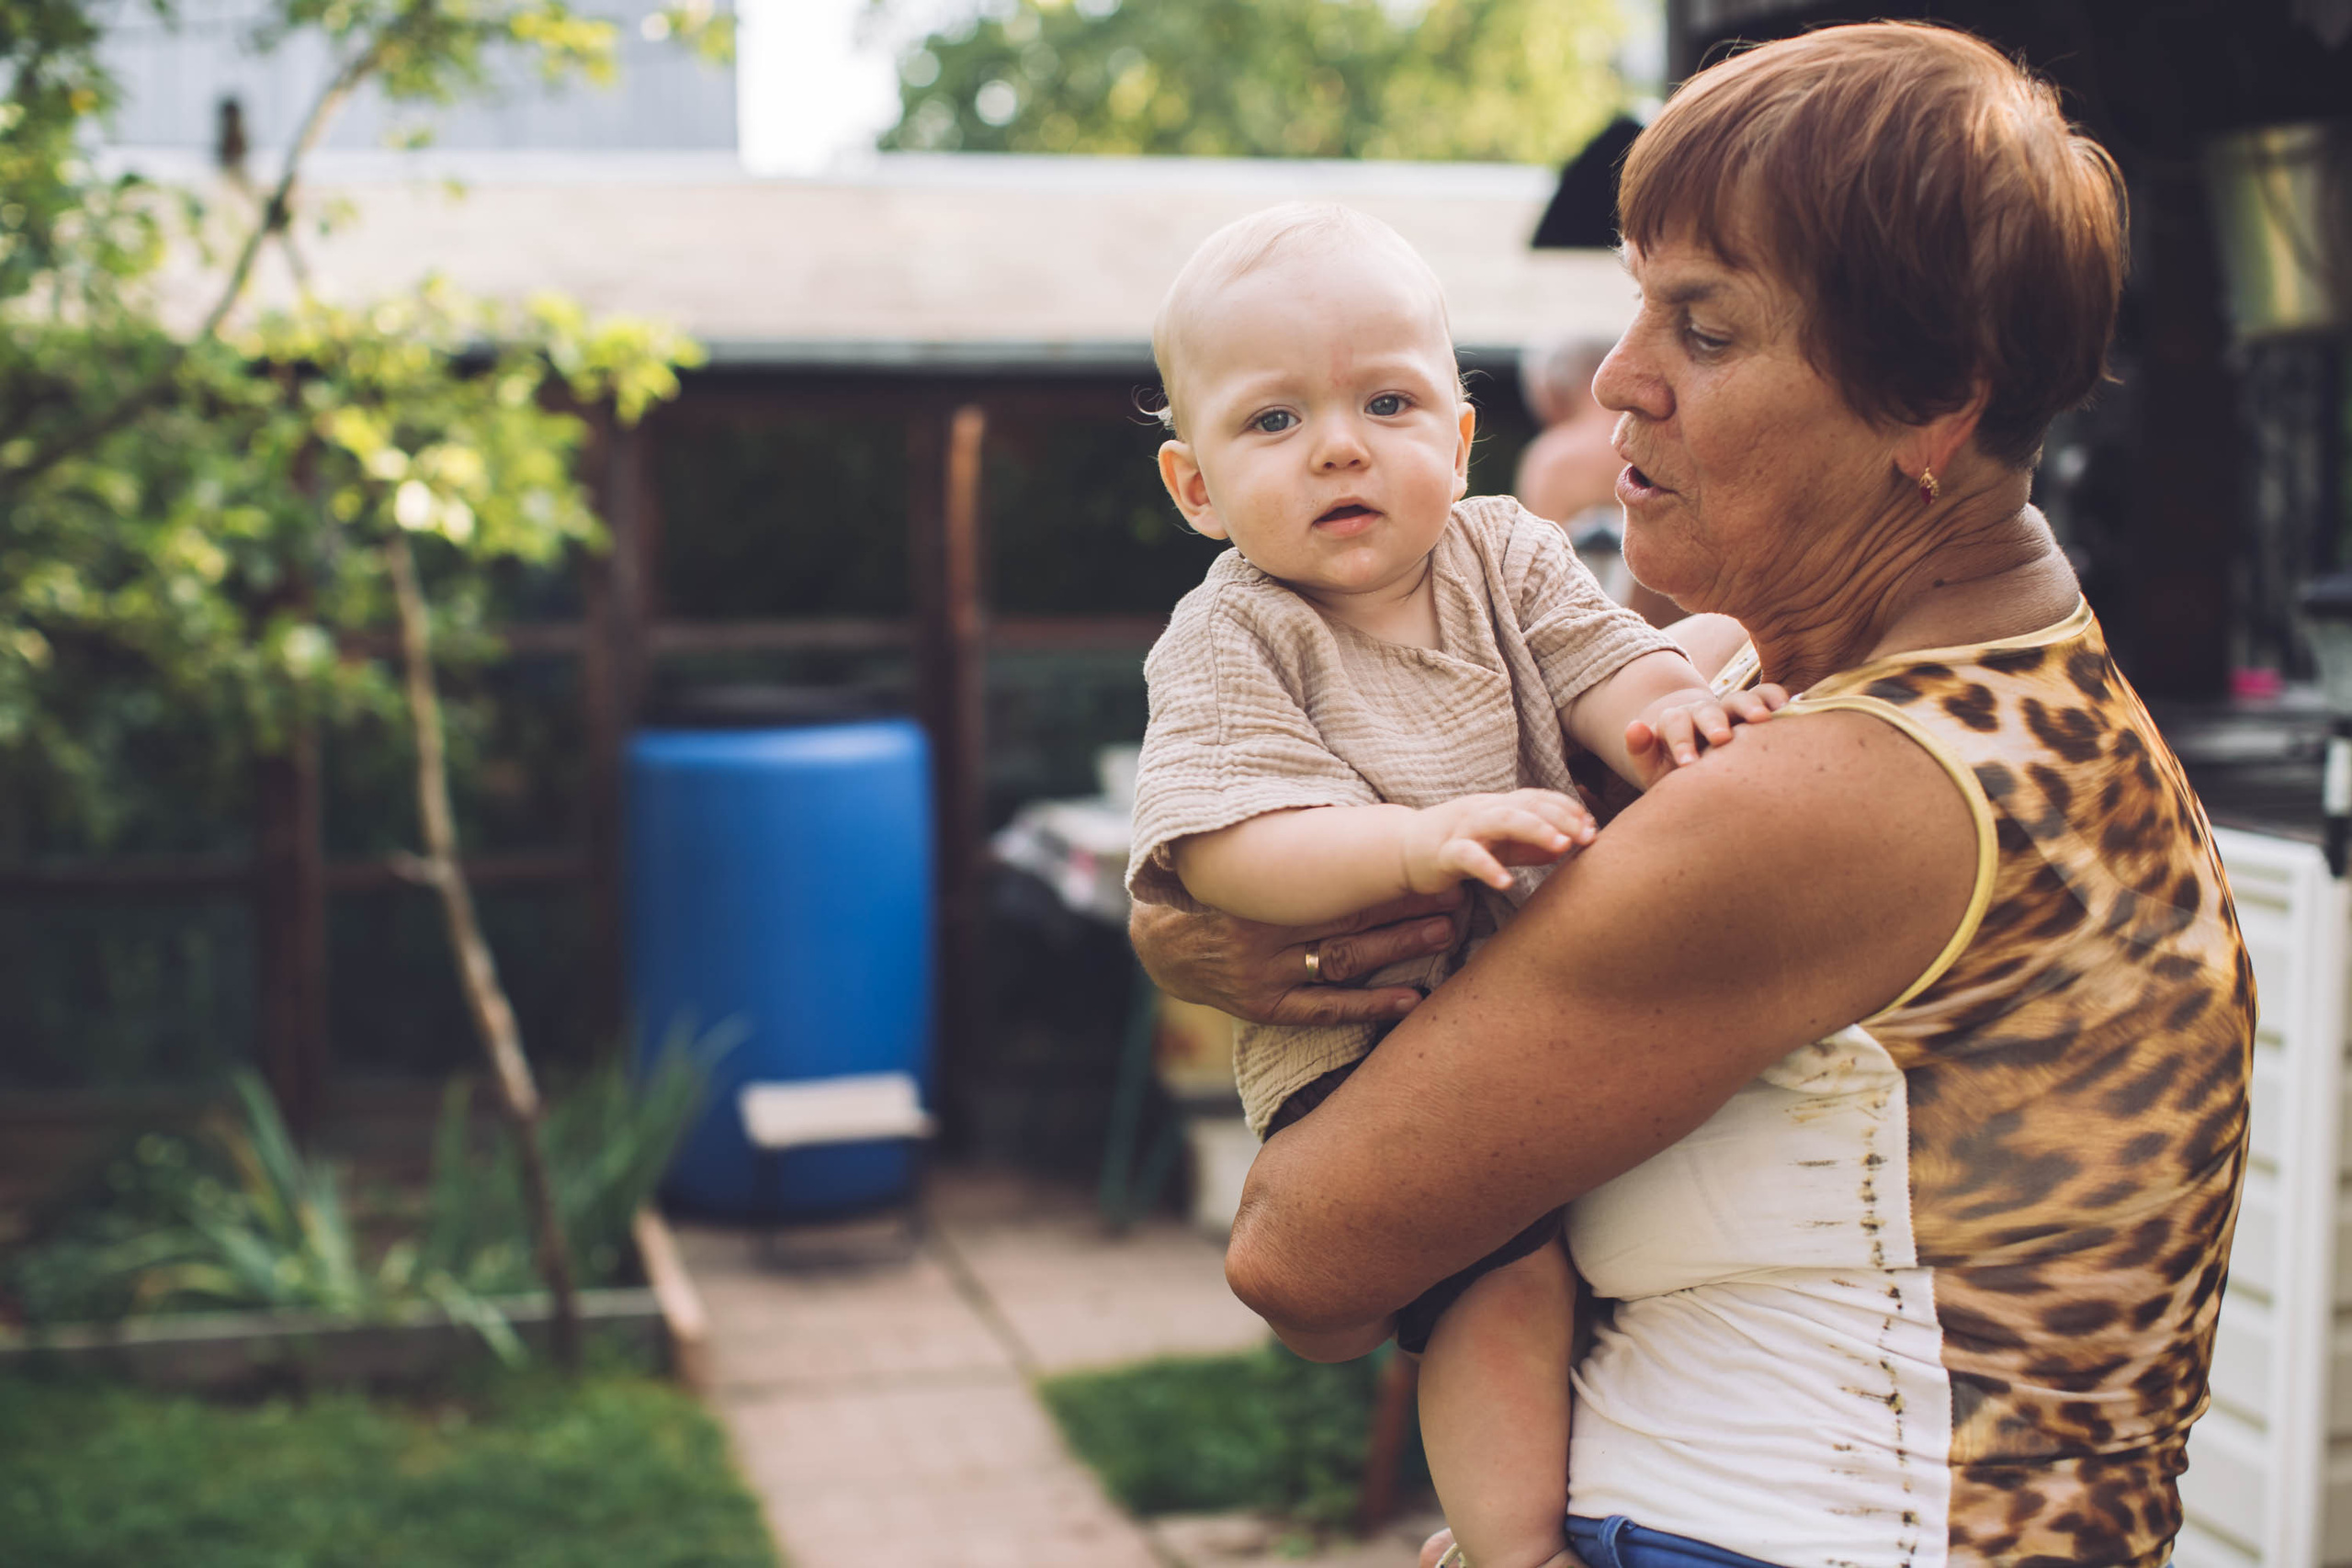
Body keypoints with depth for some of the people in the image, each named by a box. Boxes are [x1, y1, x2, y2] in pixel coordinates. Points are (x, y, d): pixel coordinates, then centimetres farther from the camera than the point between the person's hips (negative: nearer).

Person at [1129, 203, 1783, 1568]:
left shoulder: (1508, 555, 6)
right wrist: (1419, 841, -36)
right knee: (1508, 1259, -23)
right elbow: (1226, 844, -21)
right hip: (1358, 1035, -5)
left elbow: (1602, 659, -4)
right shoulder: (1230, 644, -9)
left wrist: (1664, 711, -29)